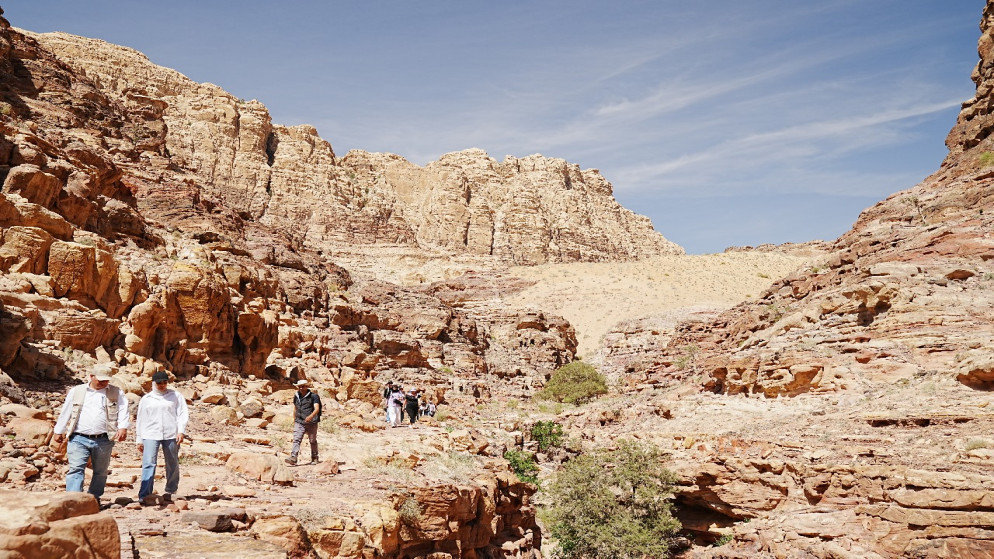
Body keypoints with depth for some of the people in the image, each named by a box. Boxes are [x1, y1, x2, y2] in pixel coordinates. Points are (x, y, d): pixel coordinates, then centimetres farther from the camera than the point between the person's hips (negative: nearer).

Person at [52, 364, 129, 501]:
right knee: (76, 469, -11)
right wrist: (59, 431, 16)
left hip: (104, 440, 0)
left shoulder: (117, 393, 8)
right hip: (79, 439, 0)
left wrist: (123, 427, -19)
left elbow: (123, 410, -4)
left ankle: (94, 498, 21)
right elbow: (65, 412, 16)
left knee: (100, 472, 8)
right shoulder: (76, 391, 12)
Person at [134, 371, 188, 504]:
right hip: (151, 435, 0)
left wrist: (181, 431, -8)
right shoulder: (146, 399, 14)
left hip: (171, 435, 0)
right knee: (148, 464, -13)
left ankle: (171, 491, 22)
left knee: (172, 465, 7)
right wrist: (139, 439, 12)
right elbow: (140, 419, 16)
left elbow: (183, 413, 4)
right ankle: (144, 495, -16)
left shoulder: (176, 396, 10)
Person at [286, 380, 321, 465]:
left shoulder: (313, 396, -6)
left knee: (313, 441, 8)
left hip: (311, 423, -3)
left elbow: (317, 409, -17)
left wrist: (311, 416, -35)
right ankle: (293, 459, -22)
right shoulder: (296, 397, 9)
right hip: (299, 423, 3)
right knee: (296, 440, -13)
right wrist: (294, 421, 25)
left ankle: (314, 458, 25)